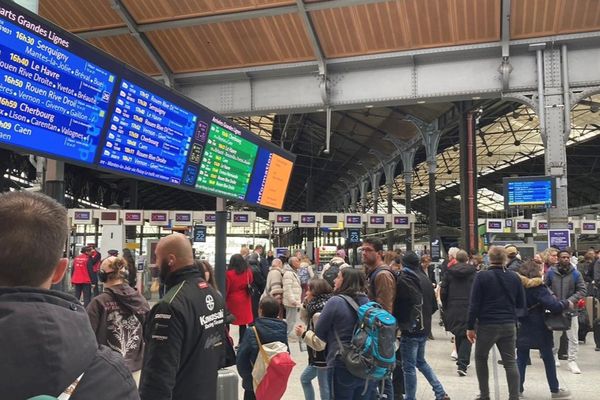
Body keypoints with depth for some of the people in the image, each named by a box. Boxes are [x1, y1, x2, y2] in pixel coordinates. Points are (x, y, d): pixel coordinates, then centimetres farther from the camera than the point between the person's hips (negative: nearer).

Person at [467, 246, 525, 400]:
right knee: (510, 362, 8)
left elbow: (474, 304, -11)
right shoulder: (514, 277, 2)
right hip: (509, 325, 3)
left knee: (480, 358, 16)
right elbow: (521, 304, 9)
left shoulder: (482, 276, -10)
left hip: (487, 325, -3)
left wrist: (470, 326, -5)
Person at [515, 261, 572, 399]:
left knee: (521, 359, 8)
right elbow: (553, 306, -21)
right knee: (548, 359, 8)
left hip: (522, 328, 5)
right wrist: (567, 303, -6)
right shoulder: (537, 287, -15)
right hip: (539, 329, -5)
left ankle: (518, 387, 8)